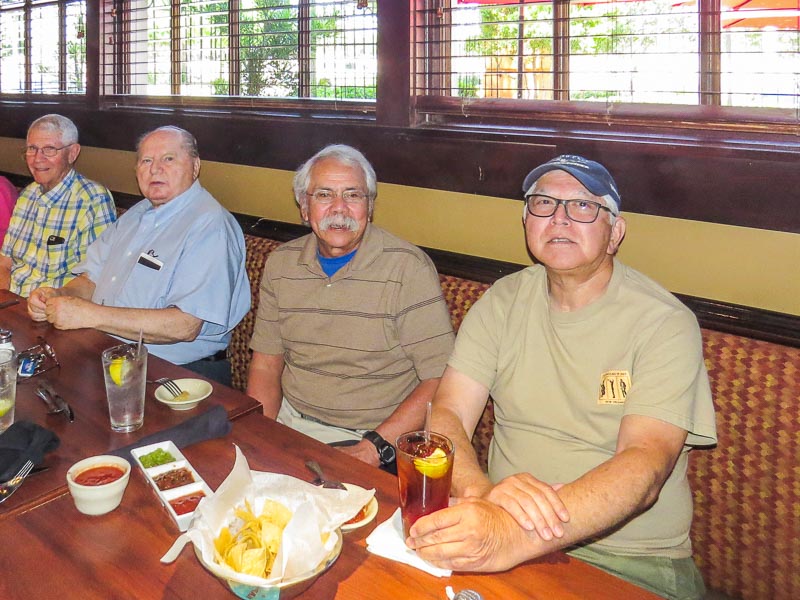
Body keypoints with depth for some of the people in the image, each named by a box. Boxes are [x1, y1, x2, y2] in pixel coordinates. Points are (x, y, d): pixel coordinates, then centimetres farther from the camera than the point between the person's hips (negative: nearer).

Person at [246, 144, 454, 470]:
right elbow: (266, 363, 10)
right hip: (289, 423, 5)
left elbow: (439, 379, -14)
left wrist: (375, 446, -21)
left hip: (376, 436, -5)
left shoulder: (408, 268, -12)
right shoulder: (280, 263, 6)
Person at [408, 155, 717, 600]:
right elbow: (448, 415, -4)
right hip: (503, 532, 3)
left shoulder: (665, 323, -9)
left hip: (634, 560, -2)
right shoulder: (503, 302, 3)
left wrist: (514, 538, -36)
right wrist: (483, 492, -27)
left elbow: (645, 464, -21)